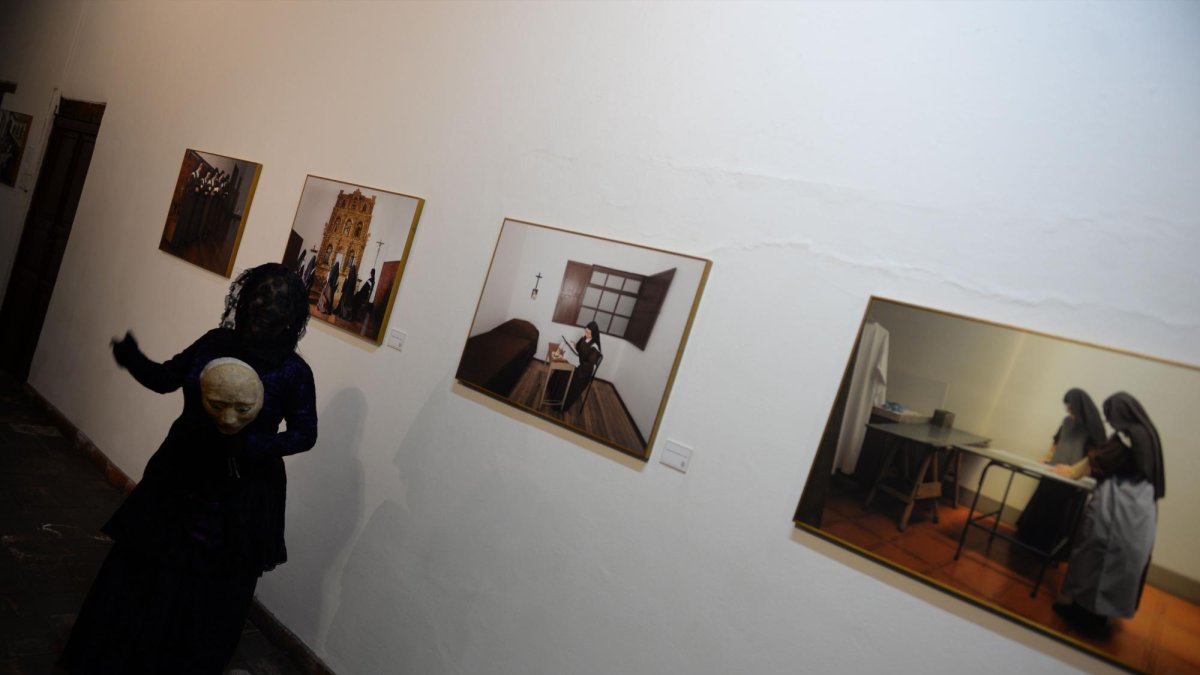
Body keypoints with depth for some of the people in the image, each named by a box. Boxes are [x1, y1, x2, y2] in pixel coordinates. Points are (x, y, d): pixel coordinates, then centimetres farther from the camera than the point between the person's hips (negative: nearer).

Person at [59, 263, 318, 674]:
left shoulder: (294, 373, -15)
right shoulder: (215, 342, -5)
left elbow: (305, 434, -9)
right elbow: (165, 378, 2)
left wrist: (252, 447, -24)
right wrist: (134, 360, -19)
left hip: (240, 497, -3)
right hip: (179, 477, 4)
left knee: (210, 593, 12)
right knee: (145, 575, 16)